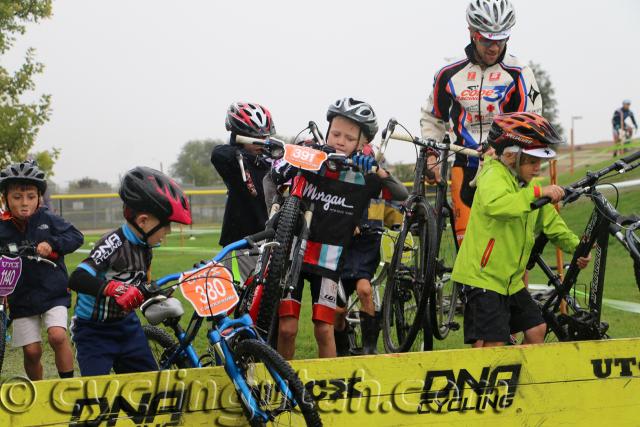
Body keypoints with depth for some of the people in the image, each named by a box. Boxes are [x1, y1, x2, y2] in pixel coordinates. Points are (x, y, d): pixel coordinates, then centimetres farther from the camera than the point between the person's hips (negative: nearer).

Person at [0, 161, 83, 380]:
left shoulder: (47, 219, -4)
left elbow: (76, 236, -4)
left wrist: (51, 244, -18)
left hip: (53, 294, -1)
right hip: (22, 299, 1)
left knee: (57, 336, -21)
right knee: (31, 351, 1)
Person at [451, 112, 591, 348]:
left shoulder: (528, 185, 13)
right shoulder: (493, 177, -15)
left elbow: (551, 223, 22)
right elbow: (495, 204, -39)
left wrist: (576, 247, 9)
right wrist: (537, 192, -44)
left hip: (511, 279, 9)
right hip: (482, 276, -9)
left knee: (537, 329, 11)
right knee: (492, 343, -15)